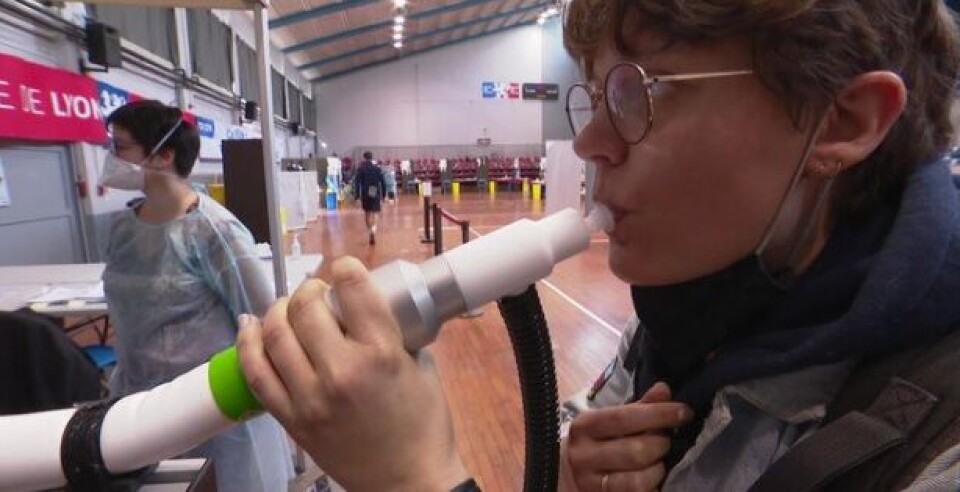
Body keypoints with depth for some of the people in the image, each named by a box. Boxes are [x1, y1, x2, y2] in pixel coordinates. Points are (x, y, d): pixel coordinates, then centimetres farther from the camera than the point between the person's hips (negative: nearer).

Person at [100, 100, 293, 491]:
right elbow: (127, 315, 14)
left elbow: (263, 323, -16)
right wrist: (121, 386, 18)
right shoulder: (122, 227, 1)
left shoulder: (212, 230, -20)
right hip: (141, 402, 7)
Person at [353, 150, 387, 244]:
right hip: (375, 194, 0)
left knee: (367, 213, 17)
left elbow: (357, 182, -8)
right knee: (375, 213, -6)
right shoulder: (378, 168, 4)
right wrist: (383, 194, 9)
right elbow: (383, 182, 2)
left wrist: (356, 195, -9)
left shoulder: (360, 168, 0)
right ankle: (373, 230, -31)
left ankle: (370, 231, 25)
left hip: (365, 194, 0)